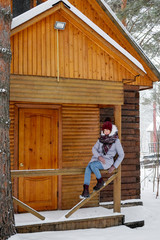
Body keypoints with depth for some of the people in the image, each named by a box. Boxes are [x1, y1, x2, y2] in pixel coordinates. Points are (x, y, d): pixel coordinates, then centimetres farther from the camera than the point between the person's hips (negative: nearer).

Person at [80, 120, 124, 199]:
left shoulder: (116, 141, -7)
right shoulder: (101, 139, 6)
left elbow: (121, 155, -3)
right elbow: (94, 149, 3)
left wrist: (114, 166, -8)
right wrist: (99, 156, -16)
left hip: (107, 161, -5)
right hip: (97, 159, 5)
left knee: (92, 165, -31)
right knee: (88, 168, -24)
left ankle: (100, 181, -7)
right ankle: (86, 191, -27)